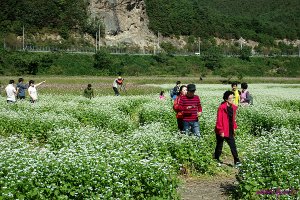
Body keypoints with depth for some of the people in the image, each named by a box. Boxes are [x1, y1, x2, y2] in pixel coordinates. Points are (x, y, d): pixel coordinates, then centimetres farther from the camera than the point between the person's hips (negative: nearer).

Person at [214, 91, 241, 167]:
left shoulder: (233, 107, 5)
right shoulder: (222, 107, -17)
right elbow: (219, 120, -17)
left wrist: (234, 128, 11)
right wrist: (221, 131, -18)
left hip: (230, 131, 6)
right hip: (222, 132, -6)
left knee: (233, 146, 3)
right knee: (219, 146, 10)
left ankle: (236, 161, 6)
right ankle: (216, 160, 25)